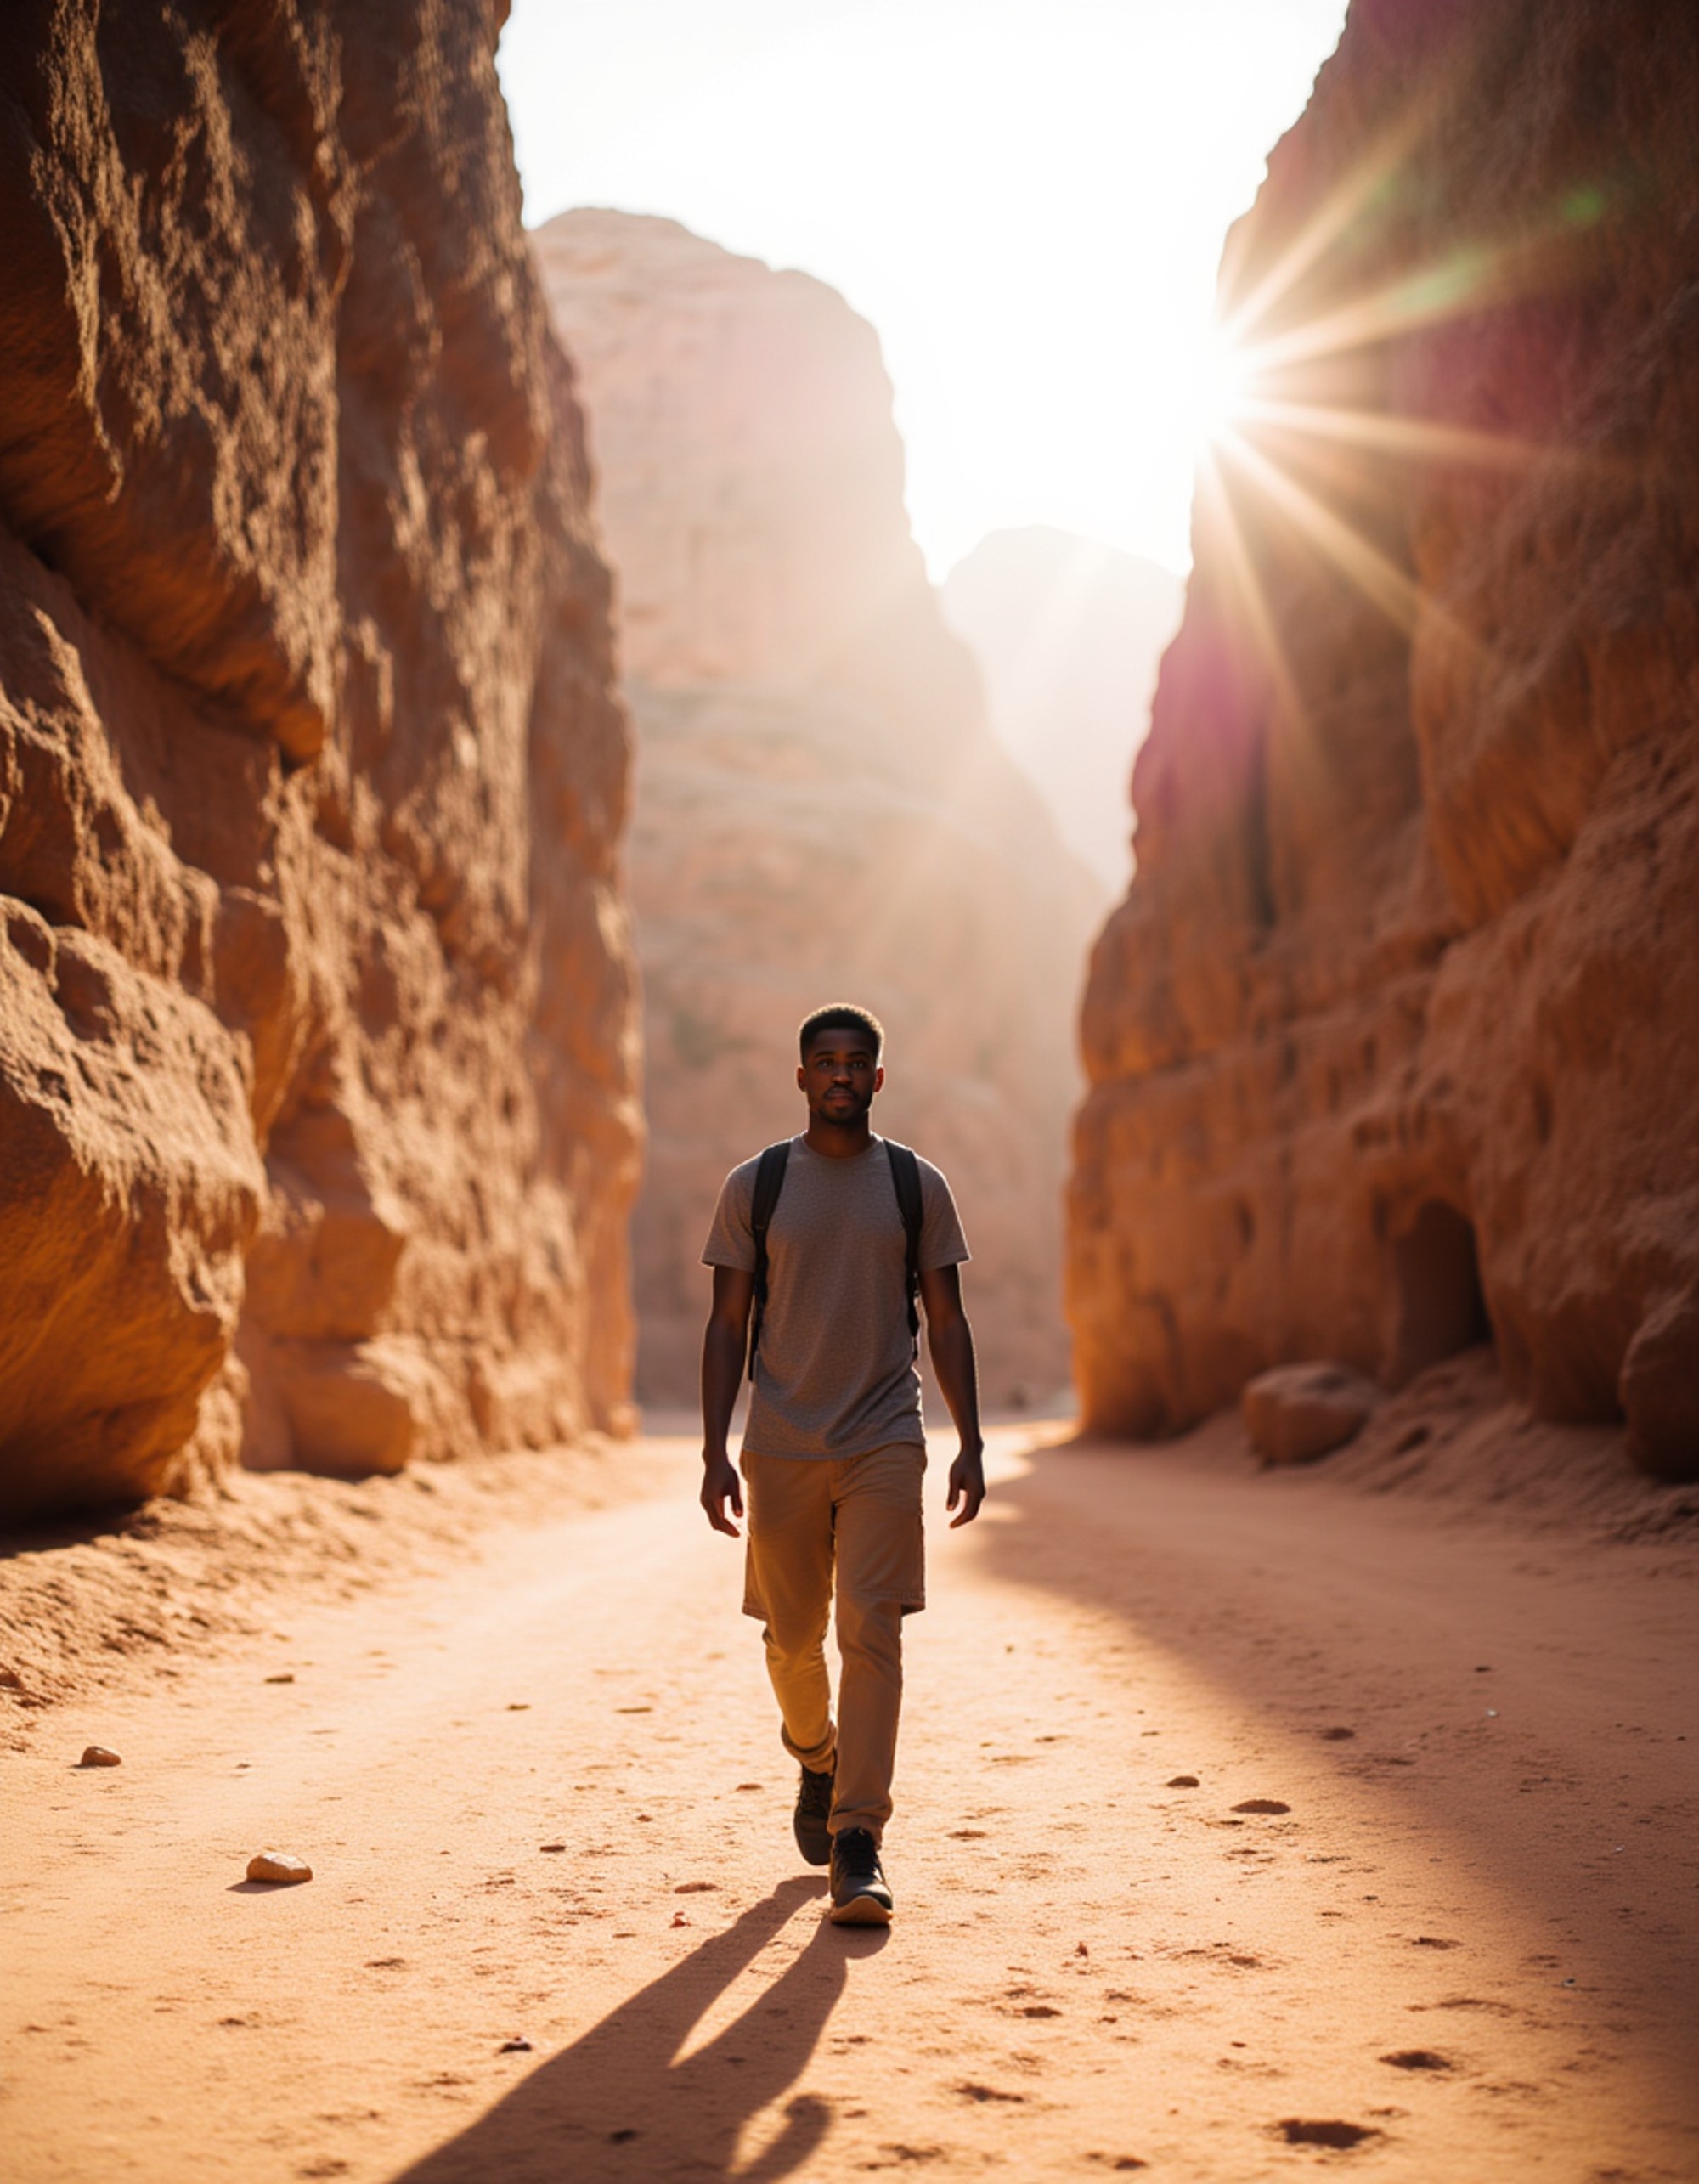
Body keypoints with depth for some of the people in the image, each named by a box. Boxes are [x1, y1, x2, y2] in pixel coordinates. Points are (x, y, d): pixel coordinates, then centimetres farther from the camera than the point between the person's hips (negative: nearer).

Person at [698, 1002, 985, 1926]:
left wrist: (971, 1443, -1)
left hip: (883, 1442, -1)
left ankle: (858, 1845, -5)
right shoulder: (753, 1186, 3)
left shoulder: (918, 1185, 4)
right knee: (792, 1639, 10)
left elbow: (947, 1321, 7)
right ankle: (816, 1758, 41)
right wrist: (714, 1453, -4)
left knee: (871, 1633, -10)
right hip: (780, 1445, 1)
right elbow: (727, 1325, 3)